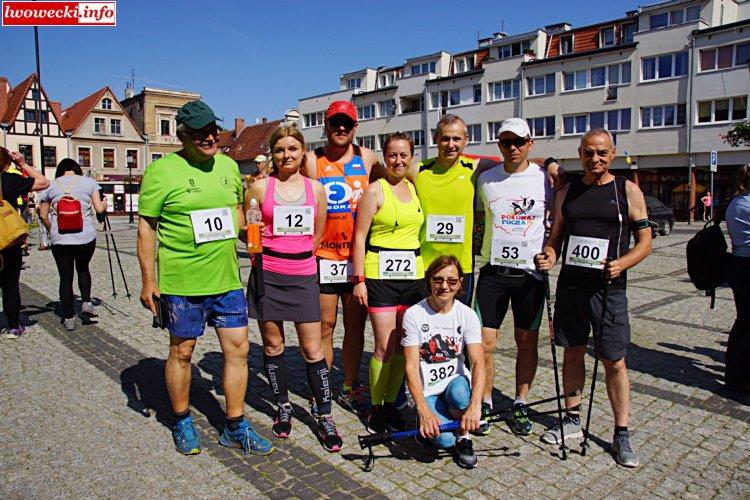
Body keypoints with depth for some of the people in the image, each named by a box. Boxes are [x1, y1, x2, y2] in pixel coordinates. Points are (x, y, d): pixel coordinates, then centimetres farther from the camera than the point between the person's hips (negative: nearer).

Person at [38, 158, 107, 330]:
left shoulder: (50, 186, 5)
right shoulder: (89, 182, 3)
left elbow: (43, 215, 7)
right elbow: (99, 209, -1)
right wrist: (105, 204, 21)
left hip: (60, 240, 0)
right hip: (86, 237, 0)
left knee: (65, 278, 8)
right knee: (83, 269, 24)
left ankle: (69, 318, 12)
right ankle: (86, 302, 9)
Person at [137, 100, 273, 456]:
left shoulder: (228, 166, 8)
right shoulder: (162, 170, -8)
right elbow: (146, 228, -7)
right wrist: (148, 280, -9)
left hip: (227, 279, 5)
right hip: (181, 281, -5)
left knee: (238, 349, 6)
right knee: (181, 351, 11)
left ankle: (235, 428, 21)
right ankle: (182, 423, 32)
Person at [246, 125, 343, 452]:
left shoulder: (316, 189, 6)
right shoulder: (260, 187, 1)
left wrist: (298, 256, 12)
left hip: (304, 275, 0)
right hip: (267, 274, 0)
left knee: (312, 349, 1)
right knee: (272, 345, 10)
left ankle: (324, 416, 14)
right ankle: (283, 407, 30)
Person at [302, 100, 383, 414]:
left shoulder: (367, 158, 7)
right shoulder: (312, 161, -1)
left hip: (357, 257, 3)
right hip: (323, 256, -2)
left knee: (356, 326, 10)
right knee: (325, 326, 6)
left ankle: (350, 389, 26)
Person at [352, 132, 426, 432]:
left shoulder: (415, 189, 14)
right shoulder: (375, 190, -2)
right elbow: (360, 237, -4)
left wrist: (427, 275, 13)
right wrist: (359, 279, -10)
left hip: (413, 274, 5)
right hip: (381, 275, -5)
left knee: (402, 345, 9)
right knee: (385, 346, -4)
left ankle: (391, 403, 23)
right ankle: (376, 408, 14)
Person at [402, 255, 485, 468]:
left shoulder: (467, 315, -6)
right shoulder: (414, 314, -12)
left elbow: (478, 362, -17)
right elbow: (411, 366, -16)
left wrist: (475, 405, -33)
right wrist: (423, 410, -29)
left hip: (455, 380, 2)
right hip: (426, 391, -2)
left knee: (459, 392, -34)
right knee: (444, 439, -25)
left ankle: (464, 438, -4)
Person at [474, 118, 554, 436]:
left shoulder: (545, 178, 0)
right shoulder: (485, 179, 5)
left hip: (530, 272, -1)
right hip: (493, 270, 1)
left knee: (527, 341, 9)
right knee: (485, 342, -1)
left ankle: (520, 405, 26)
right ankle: (485, 404, 18)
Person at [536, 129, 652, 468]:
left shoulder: (627, 191, 0)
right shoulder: (567, 192, 9)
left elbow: (645, 241, 0)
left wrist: (621, 264, -18)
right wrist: (550, 255, -7)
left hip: (608, 288, -3)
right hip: (569, 285, 3)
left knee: (614, 362, 2)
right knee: (573, 352, 12)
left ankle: (621, 434, 16)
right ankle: (573, 420, 27)